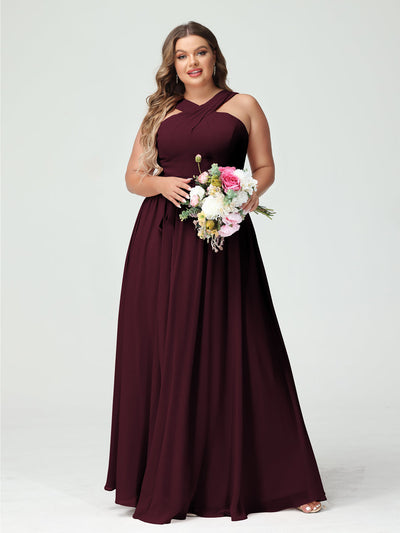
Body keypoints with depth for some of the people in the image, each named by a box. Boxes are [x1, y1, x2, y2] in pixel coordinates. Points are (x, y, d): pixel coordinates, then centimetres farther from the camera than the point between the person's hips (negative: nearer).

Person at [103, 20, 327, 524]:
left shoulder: (243, 106, 10)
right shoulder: (160, 113, 16)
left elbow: (265, 167, 9)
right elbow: (133, 176, 13)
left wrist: (251, 194, -11)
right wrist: (161, 183, -8)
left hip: (222, 242, -2)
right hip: (160, 242, 2)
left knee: (229, 355, -3)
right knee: (162, 356, 0)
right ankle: (166, 482, 9)